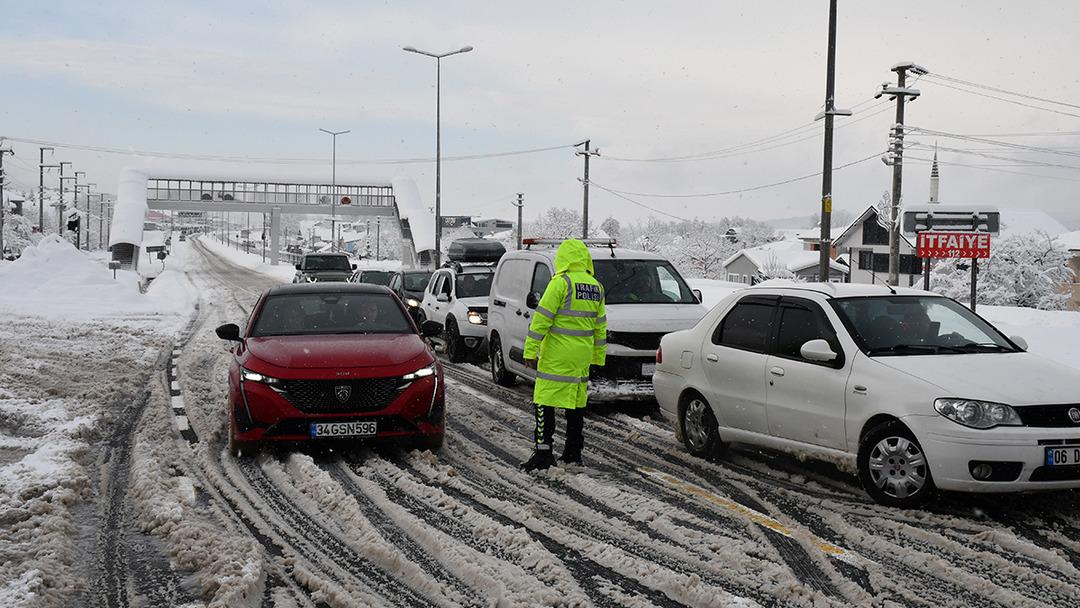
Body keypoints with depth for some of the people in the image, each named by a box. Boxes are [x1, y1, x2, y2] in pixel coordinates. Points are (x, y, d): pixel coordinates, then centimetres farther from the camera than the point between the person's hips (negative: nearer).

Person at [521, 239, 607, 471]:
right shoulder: (596, 287, 10)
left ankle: (543, 452, -9)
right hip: (582, 356, 7)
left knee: (546, 402, -4)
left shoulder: (561, 283, -11)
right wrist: (599, 357, 22)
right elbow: (600, 325, 16)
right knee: (576, 404, 13)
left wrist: (530, 350, -11)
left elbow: (542, 319, -14)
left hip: (557, 356, -7)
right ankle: (573, 452, 19)